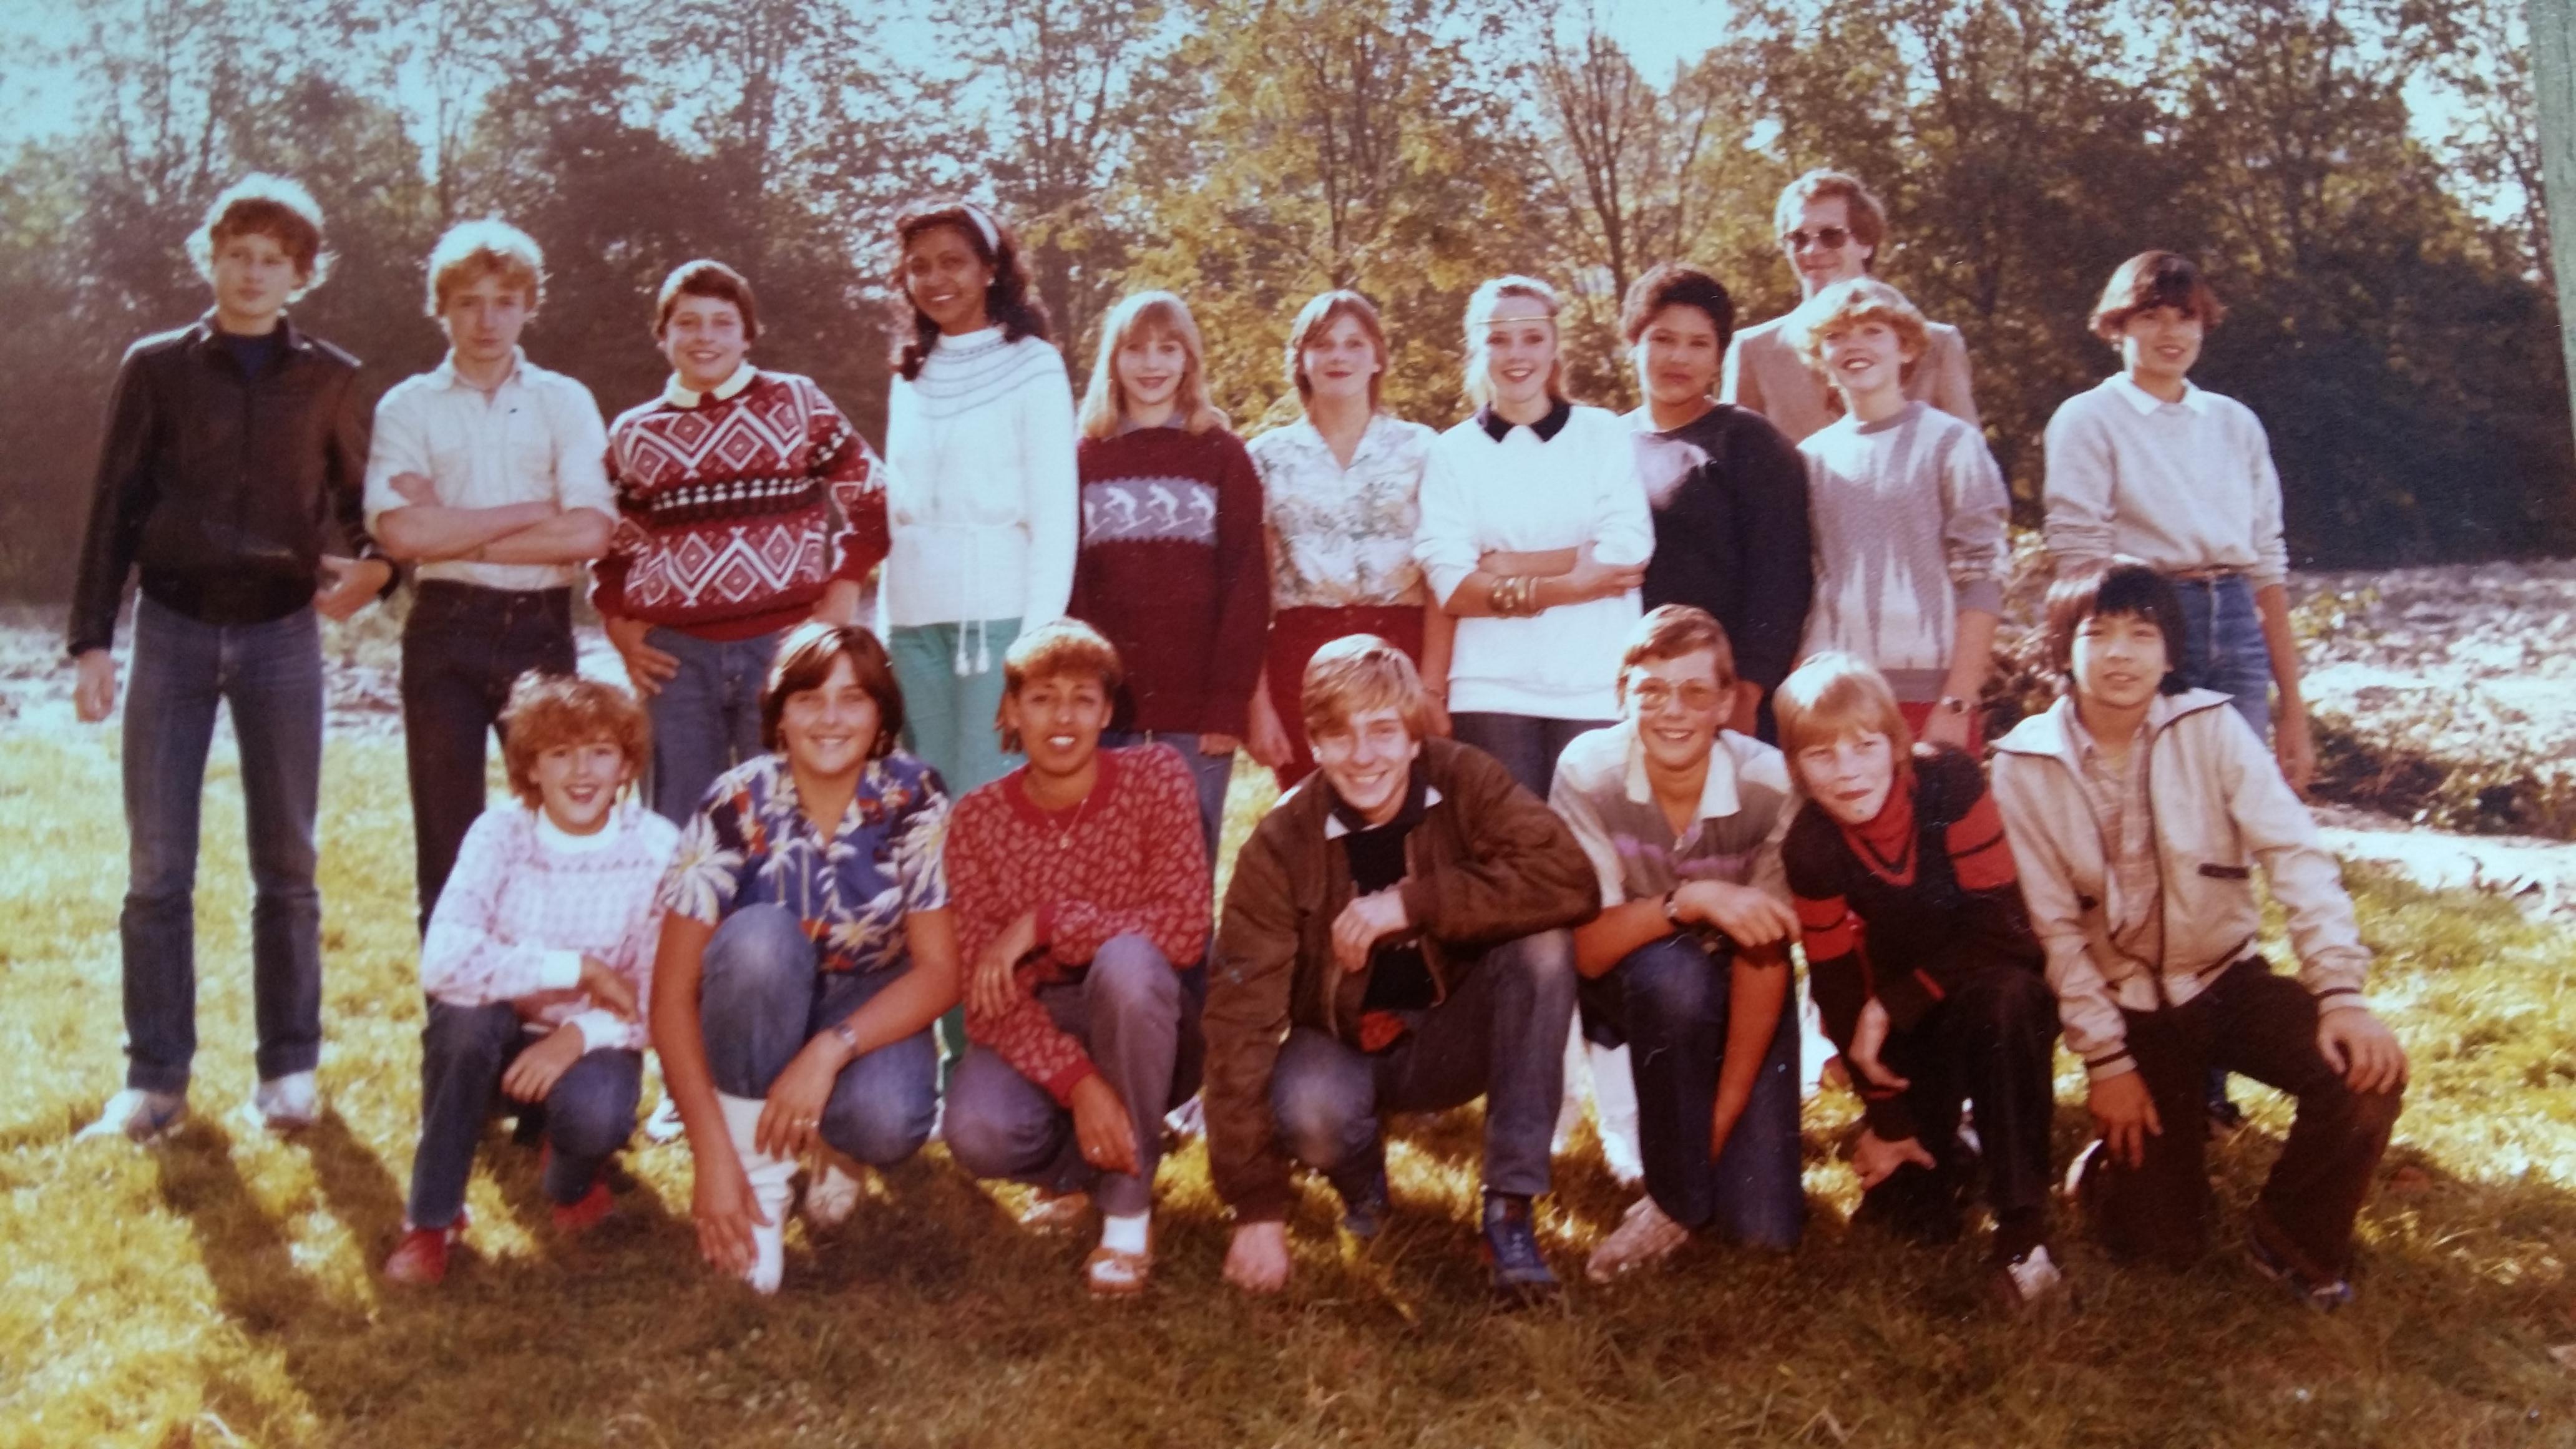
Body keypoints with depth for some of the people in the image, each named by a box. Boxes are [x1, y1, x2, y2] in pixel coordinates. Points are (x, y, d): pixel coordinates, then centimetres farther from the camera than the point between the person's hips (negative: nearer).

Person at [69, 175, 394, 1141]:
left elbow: (361, 507, 12)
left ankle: (289, 1070, 12)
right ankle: (155, 1077, 8)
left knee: (286, 864, 3)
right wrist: (92, 642, 0)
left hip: (282, 632, 0)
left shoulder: (330, 380, 7)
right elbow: (113, 511, 6)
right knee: (156, 867, 0)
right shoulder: (156, 367, 6)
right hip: (174, 628, 0)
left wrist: (374, 565, -11)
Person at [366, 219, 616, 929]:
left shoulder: (565, 402, 7)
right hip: (446, 630, 0)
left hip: (541, 628, 0)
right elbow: (399, 531, -9)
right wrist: (532, 511, -8)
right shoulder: (407, 407, 7)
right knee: (447, 836, 4)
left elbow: (589, 533, -8)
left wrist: (454, 534, -7)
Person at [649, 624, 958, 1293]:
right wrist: (712, 1155, -27)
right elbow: (673, 993, -19)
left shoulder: (914, 799, -16)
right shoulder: (737, 805, -19)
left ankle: (832, 1147, 6)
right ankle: (761, 1174, -18)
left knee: (889, 1124, -33)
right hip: (757, 1023, 0)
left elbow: (939, 971, -16)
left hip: (868, 1012, 0)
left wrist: (829, 1050, -32)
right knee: (761, 934, -34)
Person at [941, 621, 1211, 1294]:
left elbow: (1185, 928, -21)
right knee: (979, 1132, -31)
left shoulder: (1156, 776, -10)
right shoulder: (977, 819, -7)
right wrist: (1078, 1082, -28)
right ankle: (1082, 1164, 6)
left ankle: (1128, 1203, -17)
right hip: (1039, 1032, 1)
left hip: (1148, 1031, -1)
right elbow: (986, 992, -13)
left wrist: (1043, 924, -25)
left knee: (1125, 960, -36)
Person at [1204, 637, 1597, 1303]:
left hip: (1454, 1038, 1)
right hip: (1342, 1047, -1)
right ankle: (1362, 1183, 4)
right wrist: (1258, 1209, -27)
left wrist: (1412, 904, -35)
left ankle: (1510, 1207, -18)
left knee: (1543, 943, -27)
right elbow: (1242, 1015, -23)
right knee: (1304, 1109, -35)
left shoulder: (1465, 783, -17)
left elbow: (1572, 881, -32)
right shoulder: (1281, 842, -19)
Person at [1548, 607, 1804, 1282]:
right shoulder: (1589, 771, -23)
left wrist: (1722, 1119, -17)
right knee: (1674, 972, -37)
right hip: (1633, 989, 0)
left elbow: (1763, 959, -17)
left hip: (1736, 997, 0)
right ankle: (1675, 1202, -15)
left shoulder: (1769, 783, -23)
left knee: (1766, 1230, -14)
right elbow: (1590, 948, -23)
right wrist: (1691, 901, -41)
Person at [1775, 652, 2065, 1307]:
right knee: (1911, 1216, -11)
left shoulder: (1949, 780, -23)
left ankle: (2021, 1231, -28)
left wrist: (1891, 1008, -24)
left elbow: (2000, 925, -23)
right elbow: (1837, 985, -9)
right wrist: (1885, 1119, -8)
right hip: (1905, 1032, 2)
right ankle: (1944, 1149, 25)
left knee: (2001, 997, -38)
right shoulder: (1809, 848, -16)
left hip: (1991, 988, -2)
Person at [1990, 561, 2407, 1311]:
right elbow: (2053, 927, -8)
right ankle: (2117, 1157, 28)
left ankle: (2293, 1238, 3)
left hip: (2226, 978, 2)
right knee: (2159, 1237, -9)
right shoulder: (2025, 765, -9)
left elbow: (2295, 854, -16)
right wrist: (2105, 1058, -10)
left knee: (2366, 1072, -25)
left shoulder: (2212, 728, -8)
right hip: (2123, 1006, -1)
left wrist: (2342, 990, -28)